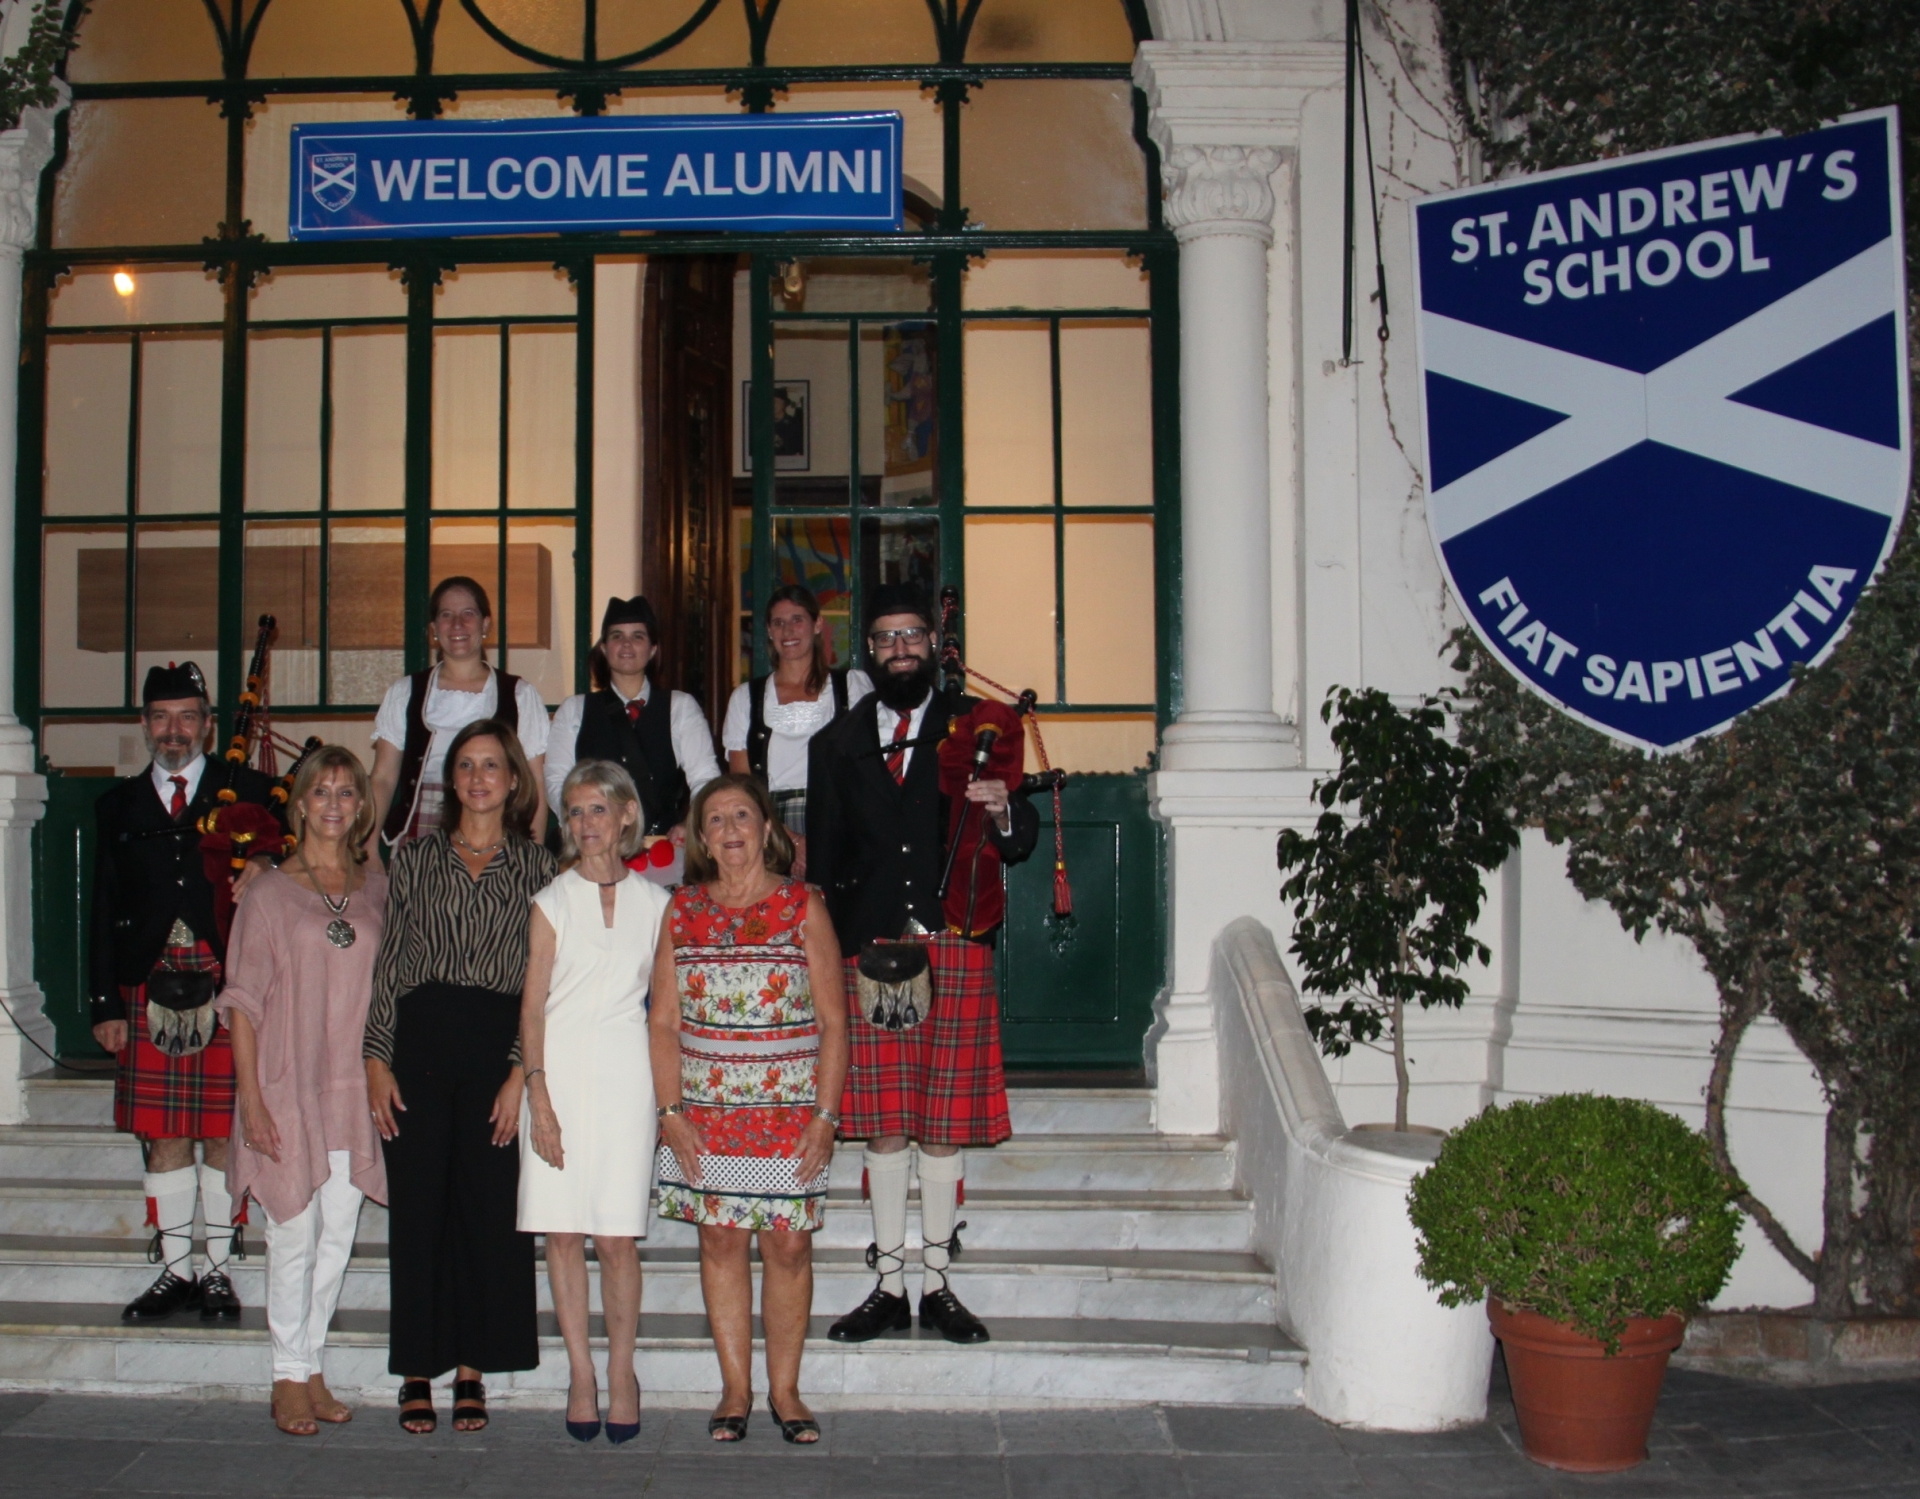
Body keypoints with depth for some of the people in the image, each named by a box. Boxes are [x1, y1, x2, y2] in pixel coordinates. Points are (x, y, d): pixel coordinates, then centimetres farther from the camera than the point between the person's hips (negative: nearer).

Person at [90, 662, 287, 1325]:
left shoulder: (248, 792, 6)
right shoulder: (118, 805, 14)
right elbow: (104, 910, 12)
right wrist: (106, 1003, 5)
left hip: (228, 987, -2)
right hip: (149, 990, 2)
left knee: (226, 1135, 2)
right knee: (162, 1136, 6)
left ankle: (217, 1270, 13)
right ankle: (174, 1269, 17)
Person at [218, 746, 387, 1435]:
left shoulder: (377, 888, 7)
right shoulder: (270, 893, -1)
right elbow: (243, 1001, -2)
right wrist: (252, 1097, -9)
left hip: (355, 1088, 3)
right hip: (288, 1085, -3)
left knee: (338, 1234, 7)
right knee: (294, 1233, 1)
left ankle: (312, 1364, 19)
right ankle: (289, 1376, 13)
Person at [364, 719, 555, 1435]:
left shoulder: (535, 866, 6)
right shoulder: (415, 857, 10)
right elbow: (389, 962, 7)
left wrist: (522, 1071, -6)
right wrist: (377, 1058, -1)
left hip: (499, 1047, -1)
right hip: (421, 1042, 1)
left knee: (491, 1207, 1)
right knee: (417, 1206, 2)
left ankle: (472, 1369, 13)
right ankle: (418, 1370, 13)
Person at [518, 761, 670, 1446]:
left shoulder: (655, 903, 8)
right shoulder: (552, 901, 6)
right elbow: (532, 1006, 2)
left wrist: (666, 1095, 2)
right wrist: (539, 1099, -7)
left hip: (625, 1073, 0)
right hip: (558, 1067, 0)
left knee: (616, 1236, -3)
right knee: (562, 1232, 1)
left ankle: (621, 1372, 9)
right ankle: (580, 1371, 11)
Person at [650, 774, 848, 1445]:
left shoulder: (803, 907, 0)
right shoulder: (683, 911, 6)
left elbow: (833, 1021, -1)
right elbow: (664, 1021, 7)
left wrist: (825, 1116, -7)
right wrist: (671, 1111, -2)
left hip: (790, 1110, -2)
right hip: (706, 1112, 2)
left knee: (789, 1244, 1)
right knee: (720, 1240, 4)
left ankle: (784, 1390, 13)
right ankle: (735, 1390, 15)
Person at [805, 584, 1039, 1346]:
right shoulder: (836, 745, 15)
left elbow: (1018, 845, 5)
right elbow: (823, 859, 14)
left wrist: (1004, 812, -18)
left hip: (955, 946, -1)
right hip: (867, 946, 1)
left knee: (946, 1119, 2)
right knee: (881, 1123, 4)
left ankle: (938, 1283, 13)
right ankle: (890, 1287, 14)